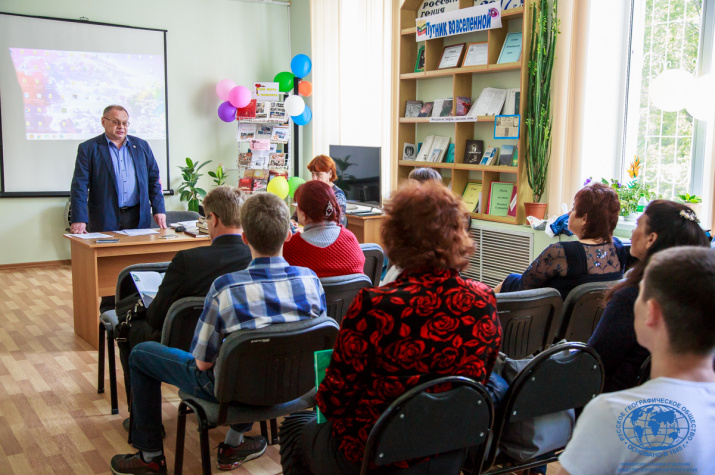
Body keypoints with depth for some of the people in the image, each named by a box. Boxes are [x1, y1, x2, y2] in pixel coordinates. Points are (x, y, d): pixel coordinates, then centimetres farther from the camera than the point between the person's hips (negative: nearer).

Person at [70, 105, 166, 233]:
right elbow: (79, 186, -4)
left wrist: (159, 210, 4)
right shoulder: (88, 148, 3)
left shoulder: (141, 146, 13)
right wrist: (79, 220, -15)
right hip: (104, 220, -2)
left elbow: (154, 180, 14)